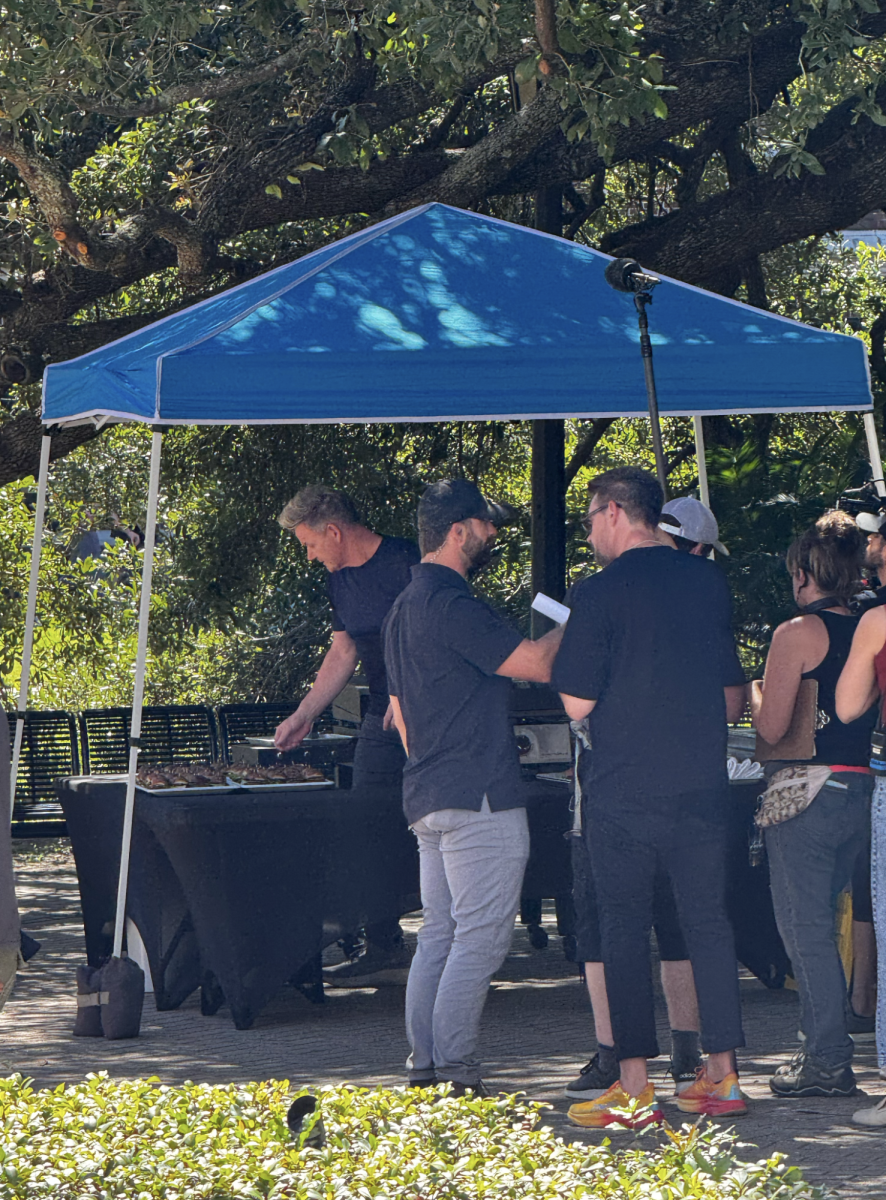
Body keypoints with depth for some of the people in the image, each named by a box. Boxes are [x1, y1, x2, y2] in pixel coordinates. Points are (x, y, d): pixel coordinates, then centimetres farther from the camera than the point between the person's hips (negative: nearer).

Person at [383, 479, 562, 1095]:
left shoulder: (405, 607, 18)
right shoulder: (453, 605, -15)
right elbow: (536, 663, -18)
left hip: (428, 795, 10)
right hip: (479, 796, -10)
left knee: (440, 932, 12)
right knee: (481, 935, -7)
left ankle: (424, 1067, 11)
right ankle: (456, 1072, -9)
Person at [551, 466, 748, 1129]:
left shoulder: (601, 592, -10)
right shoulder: (709, 582, 7)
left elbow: (577, 703, -8)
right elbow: (734, 694, 14)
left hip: (623, 789, -4)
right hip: (702, 782, 4)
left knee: (625, 928, 2)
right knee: (709, 922, 11)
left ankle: (634, 1088, 0)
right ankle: (723, 1074, 12)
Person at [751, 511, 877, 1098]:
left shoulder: (798, 633, -11)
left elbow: (771, 728, -13)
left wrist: (756, 696, 7)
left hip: (805, 791, -7)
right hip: (860, 791, 7)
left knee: (805, 928, -2)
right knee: (823, 923, 17)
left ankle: (828, 1061, -3)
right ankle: (826, 1048, 18)